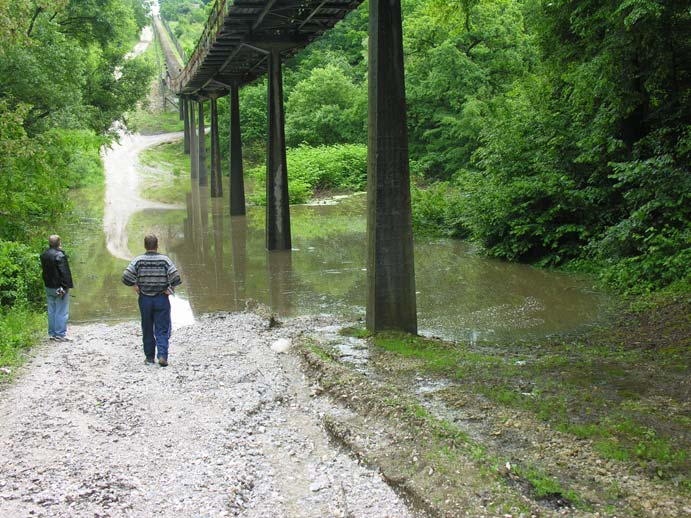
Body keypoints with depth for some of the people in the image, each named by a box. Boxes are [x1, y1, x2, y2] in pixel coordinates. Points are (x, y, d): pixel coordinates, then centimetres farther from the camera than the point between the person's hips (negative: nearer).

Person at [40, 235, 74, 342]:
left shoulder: (44, 255, 8)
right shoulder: (59, 255, -19)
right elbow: (64, 273, -19)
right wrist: (65, 286, -15)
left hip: (48, 287, 8)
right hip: (59, 288, -8)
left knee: (52, 311, 15)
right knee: (61, 312, -2)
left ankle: (52, 333, 19)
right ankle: (60, 334, 0)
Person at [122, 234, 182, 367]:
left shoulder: (138, 260, -4)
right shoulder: (164, 259, -6)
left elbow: (126, 276, -13)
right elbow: (175, 277, -16)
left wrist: (134, 285, 1)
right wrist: (170, 288, -2)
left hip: (144, 299, 1)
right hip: (162, 300, -1)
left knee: (147, 330, 13)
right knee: (162, 330, 2)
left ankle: (149, 357, 19)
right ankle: (162, 356, -13)